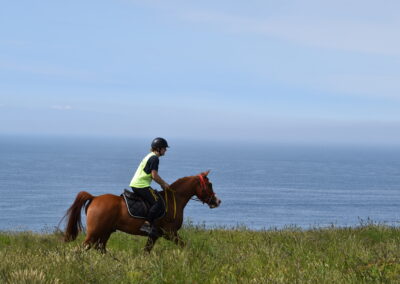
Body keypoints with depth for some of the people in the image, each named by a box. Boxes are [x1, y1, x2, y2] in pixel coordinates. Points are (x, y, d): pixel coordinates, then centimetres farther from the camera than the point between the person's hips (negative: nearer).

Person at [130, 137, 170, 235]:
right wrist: (164, 184, -2)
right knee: (158, 203, -17)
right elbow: (154, 176, -16)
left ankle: (148, 223, 10)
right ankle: (147, 224, -23)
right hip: (141, 186, -11)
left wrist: (163, 183, 20)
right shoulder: (154, 158, -10)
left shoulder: (150, 156, 21)